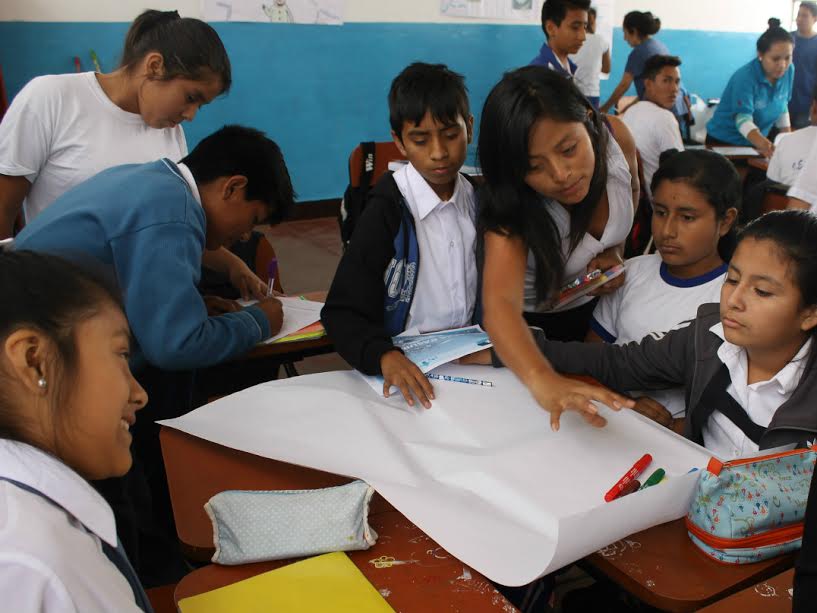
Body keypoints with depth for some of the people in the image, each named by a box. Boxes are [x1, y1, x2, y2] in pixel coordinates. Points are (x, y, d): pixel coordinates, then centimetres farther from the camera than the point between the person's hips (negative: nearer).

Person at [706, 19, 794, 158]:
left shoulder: (788, 71, -7)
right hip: (724, 141, -5)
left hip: (755, 142, 5)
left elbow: (782, 107, 7)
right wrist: (764, 144, -52)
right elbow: (743, 120, -35)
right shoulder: (744, 77, -25)